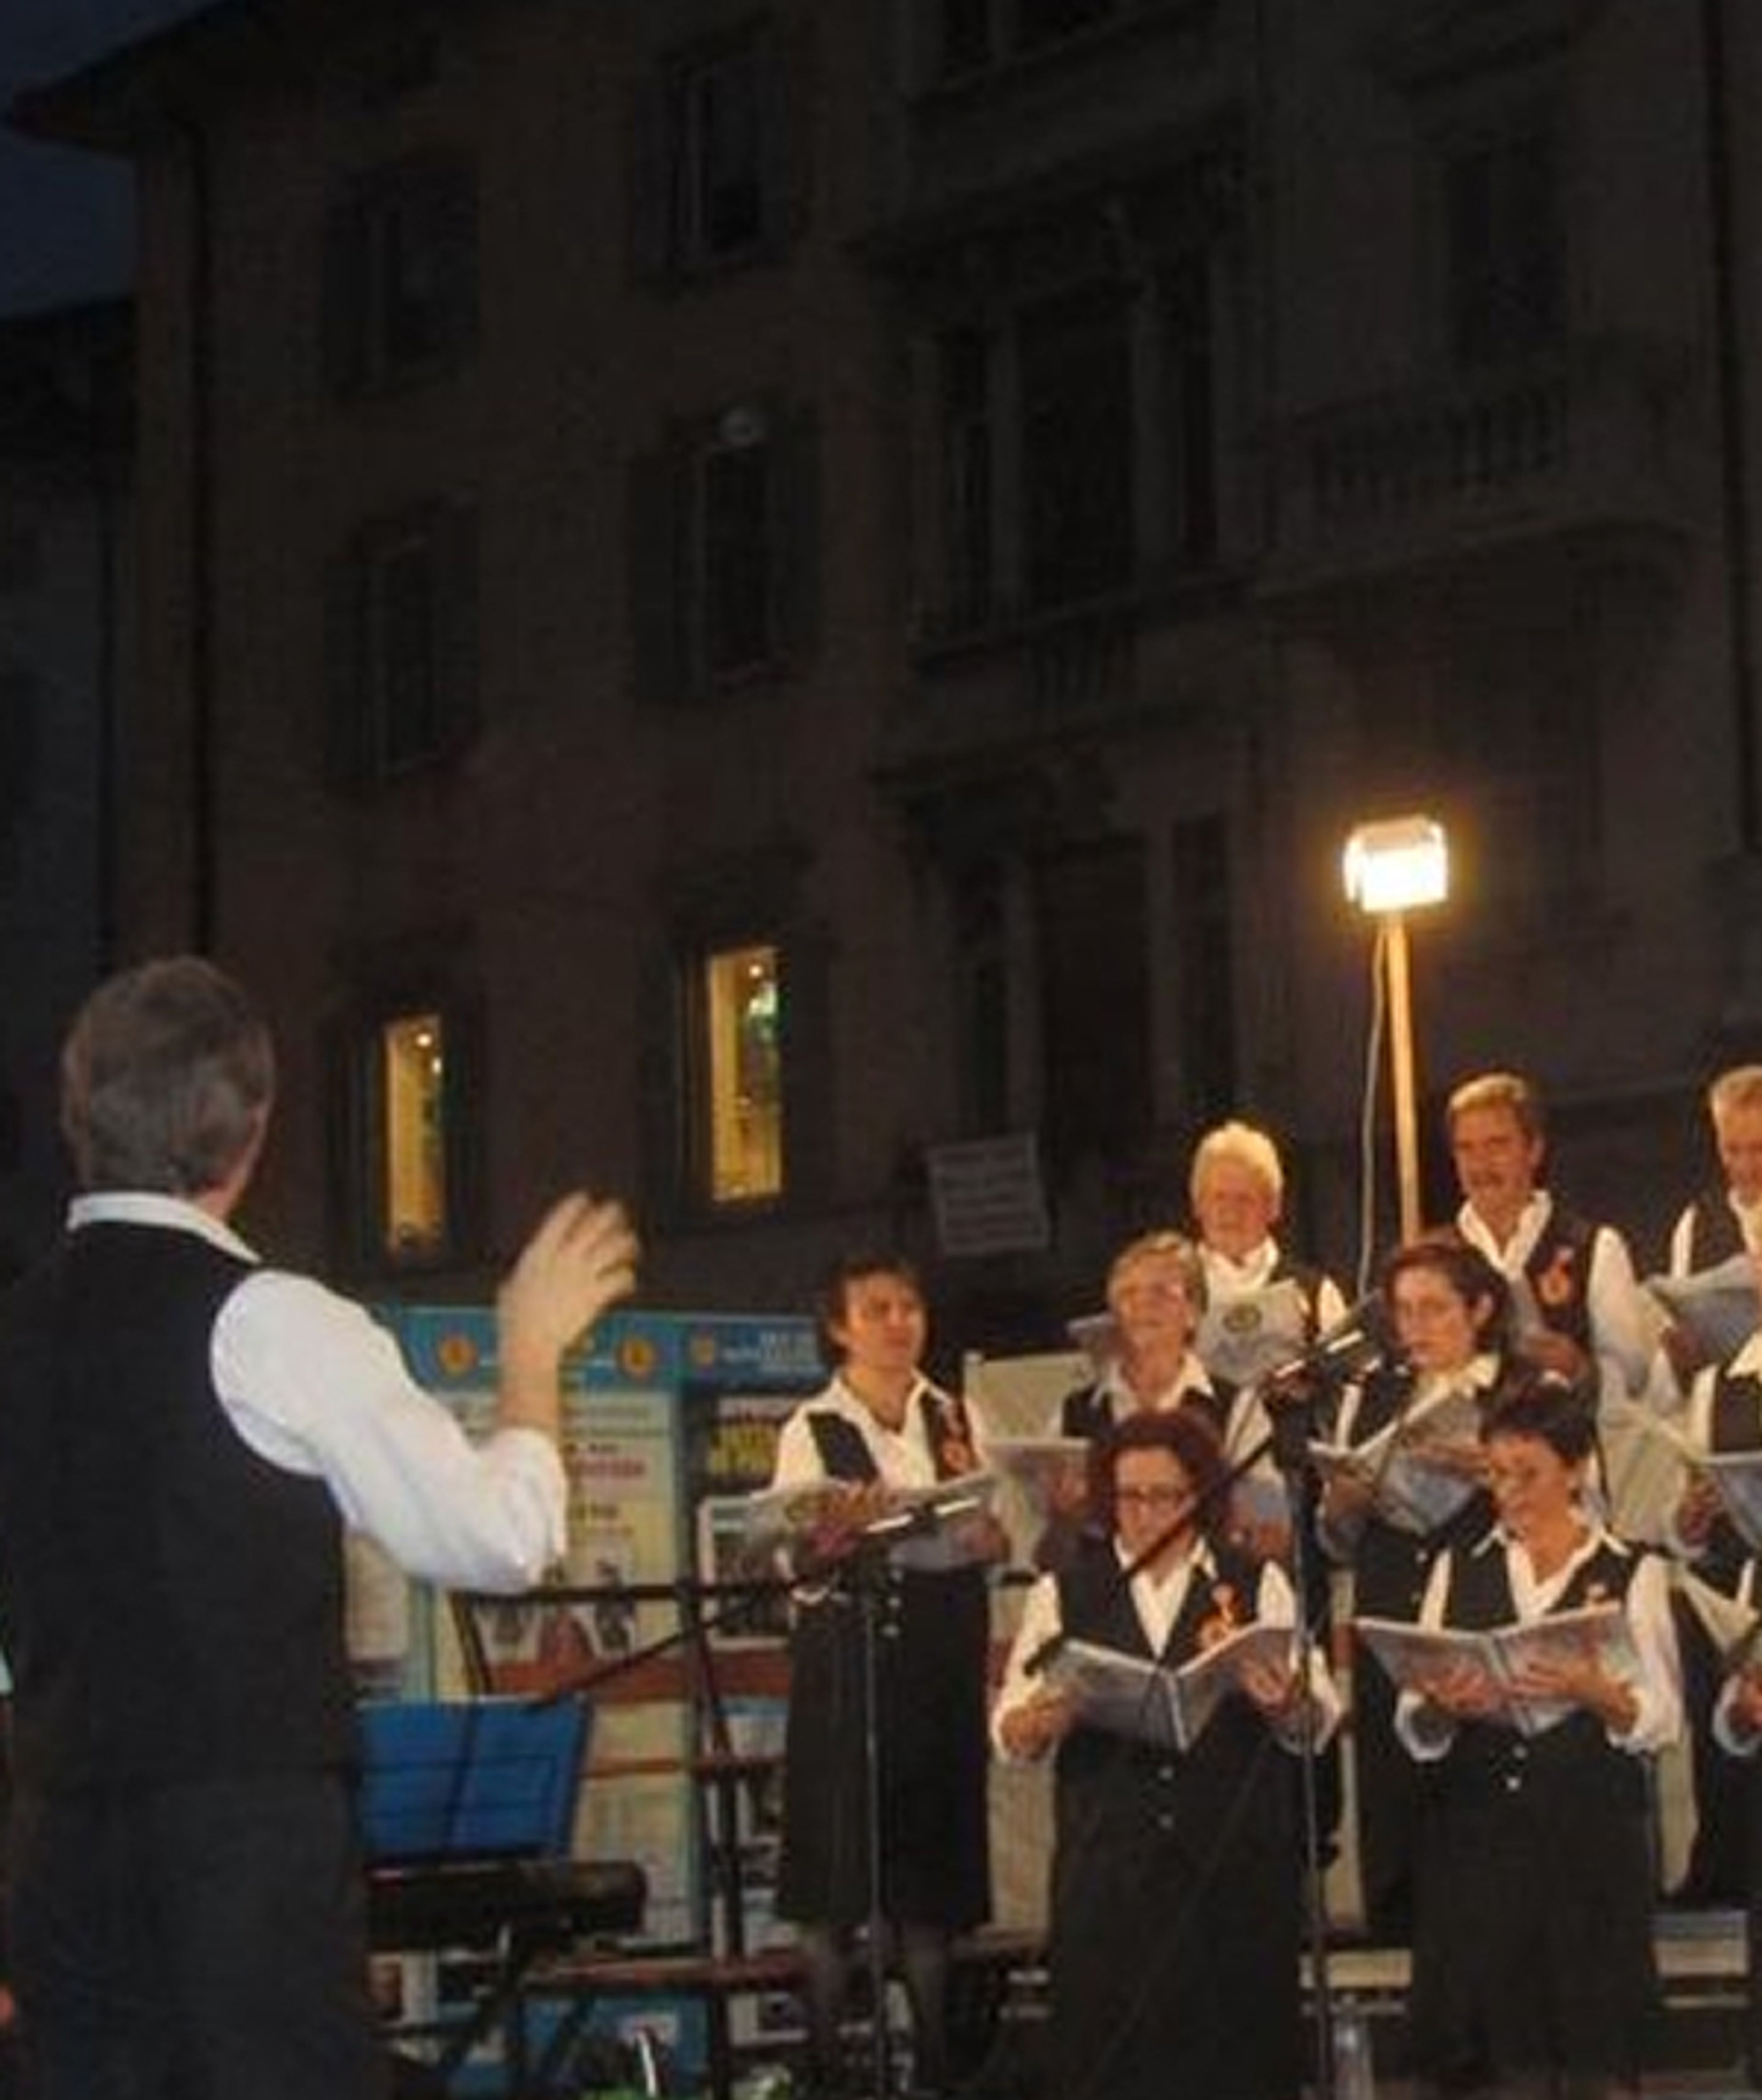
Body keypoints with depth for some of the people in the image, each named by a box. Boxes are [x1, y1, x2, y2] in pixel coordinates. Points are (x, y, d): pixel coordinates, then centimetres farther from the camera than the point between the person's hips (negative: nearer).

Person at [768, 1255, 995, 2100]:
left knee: (932, 1862, 8)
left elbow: (993, 1541, 3)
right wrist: (843, 1528, -30)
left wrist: (969, 1485, -16)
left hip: (941, 1646, 3)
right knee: (837, 1870, -1)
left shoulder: (955, 1420, 8)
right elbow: (795, 1552, -11)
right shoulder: (813, 1430, -2)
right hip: (846, 1644, -3)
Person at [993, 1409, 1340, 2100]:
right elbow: (1011, 1735, 2)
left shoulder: (1258, 1585, 10)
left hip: (1236, 1863, 0)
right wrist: (1047, 1716, -21)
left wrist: (1285, 1703, -23)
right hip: (1108, 1873, 0)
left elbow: (1317, 1725, 0)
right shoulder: (1063, 1595, 11)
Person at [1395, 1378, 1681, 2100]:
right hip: (1477, 1833, 2)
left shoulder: (1631, 1574, 6)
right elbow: (1414, 1728, 6)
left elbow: (1662, 1721, -1)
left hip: (1594, 1836, -2)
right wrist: (1443, 1707, -15)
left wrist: (1598, 1693, -20)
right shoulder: (1459, 1570, 12)